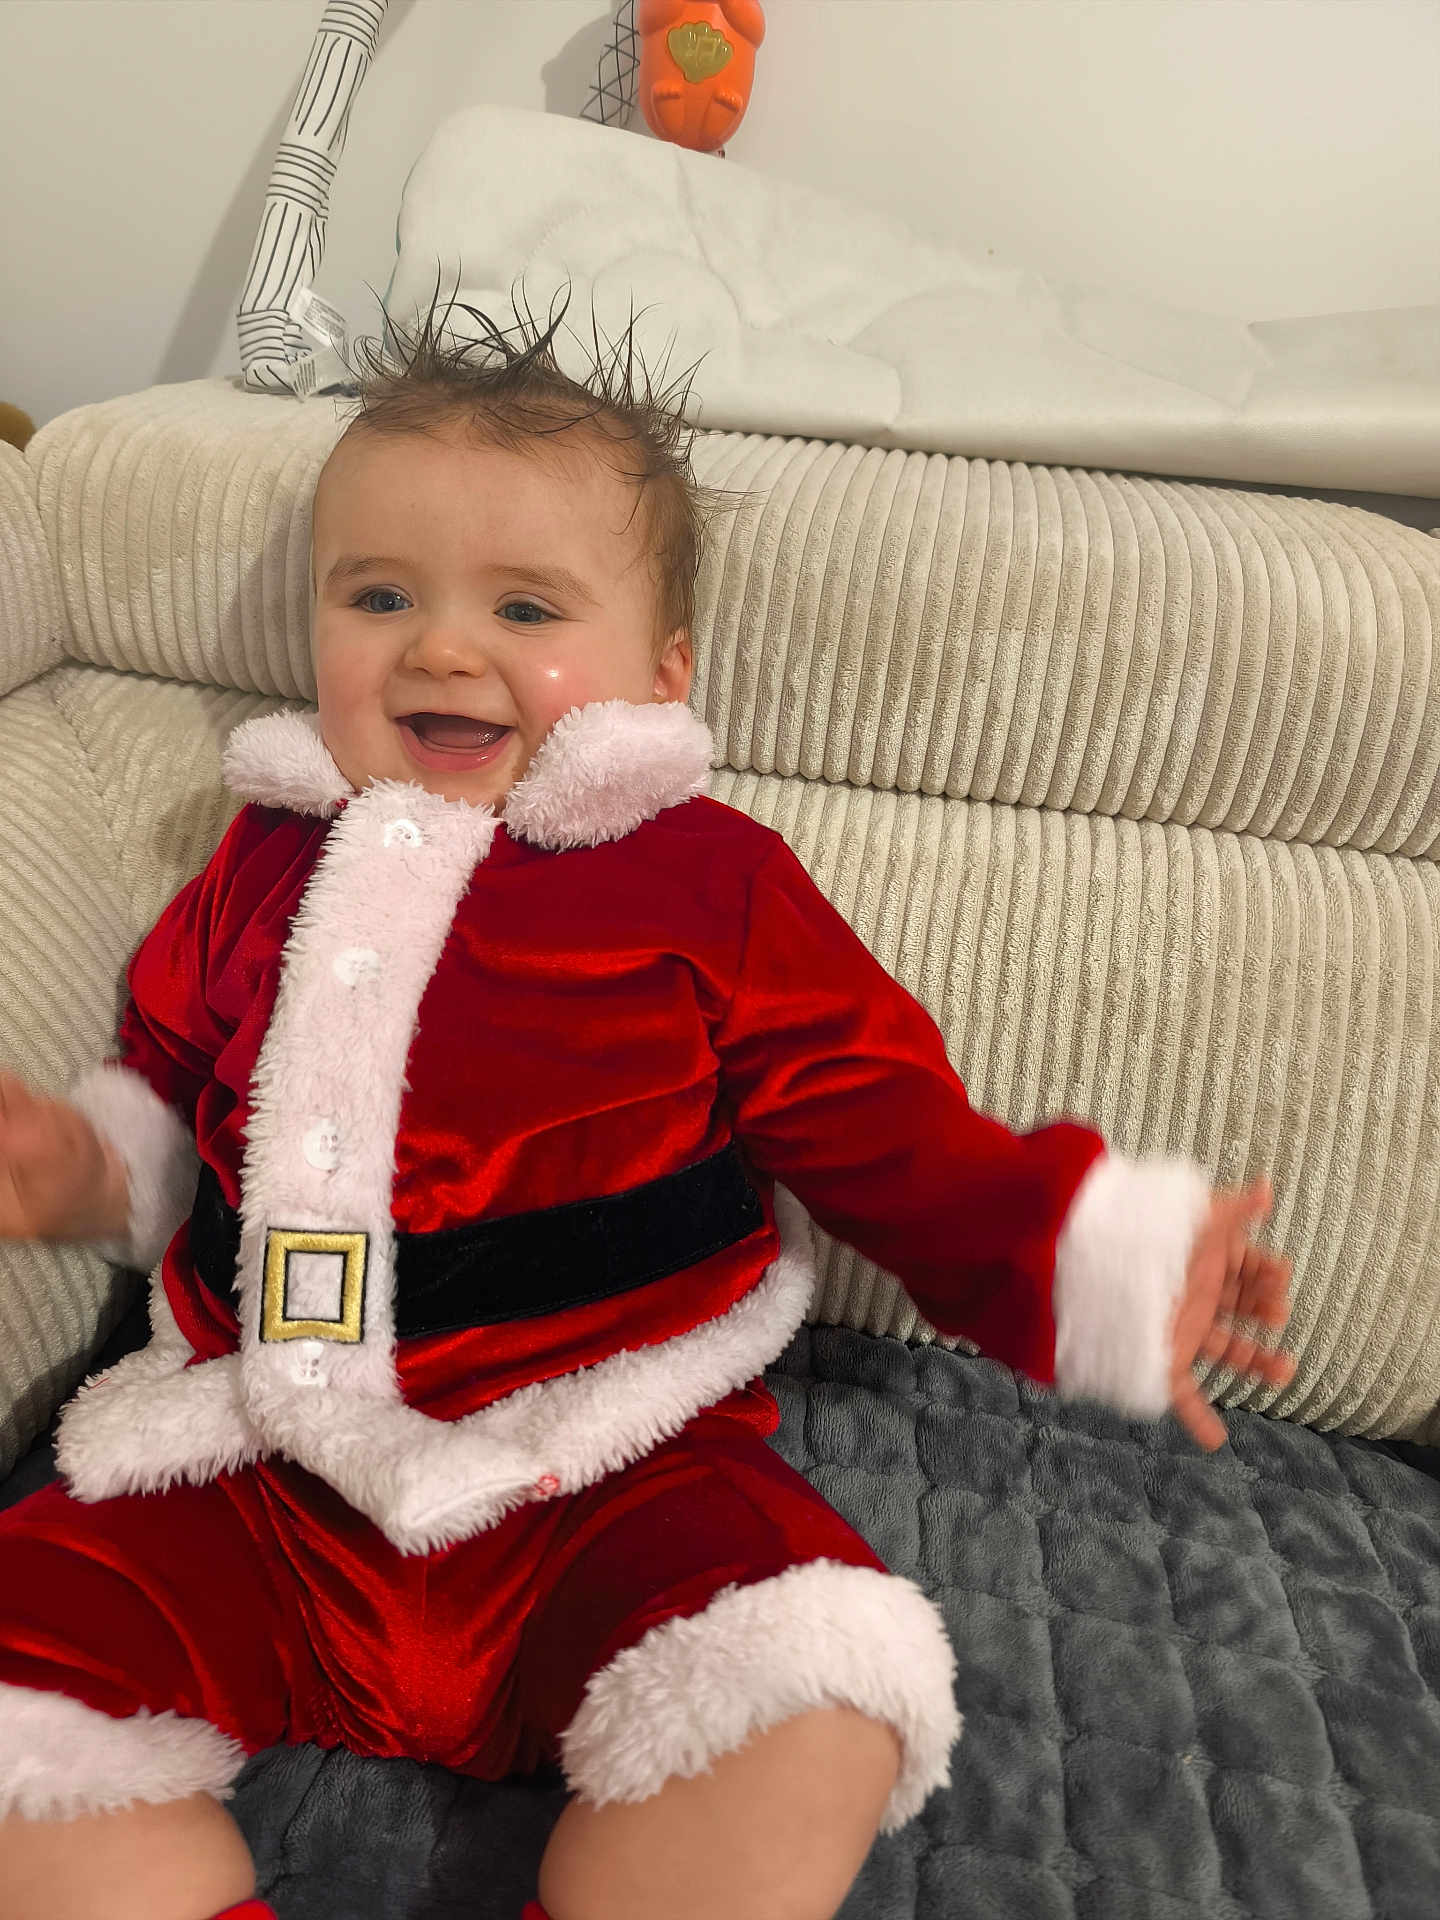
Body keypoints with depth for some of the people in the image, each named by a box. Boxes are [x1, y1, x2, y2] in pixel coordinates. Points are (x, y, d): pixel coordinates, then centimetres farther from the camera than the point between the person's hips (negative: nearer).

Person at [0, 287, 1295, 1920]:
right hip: (266, 1467, 4)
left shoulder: (712, 882, -3)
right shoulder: (267, 864, 8)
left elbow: (892, 1134, -1)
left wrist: (1103, 1261, -8)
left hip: (608, 1481, -3)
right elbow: (171, 1089, 21)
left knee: (819, 1710, -26)